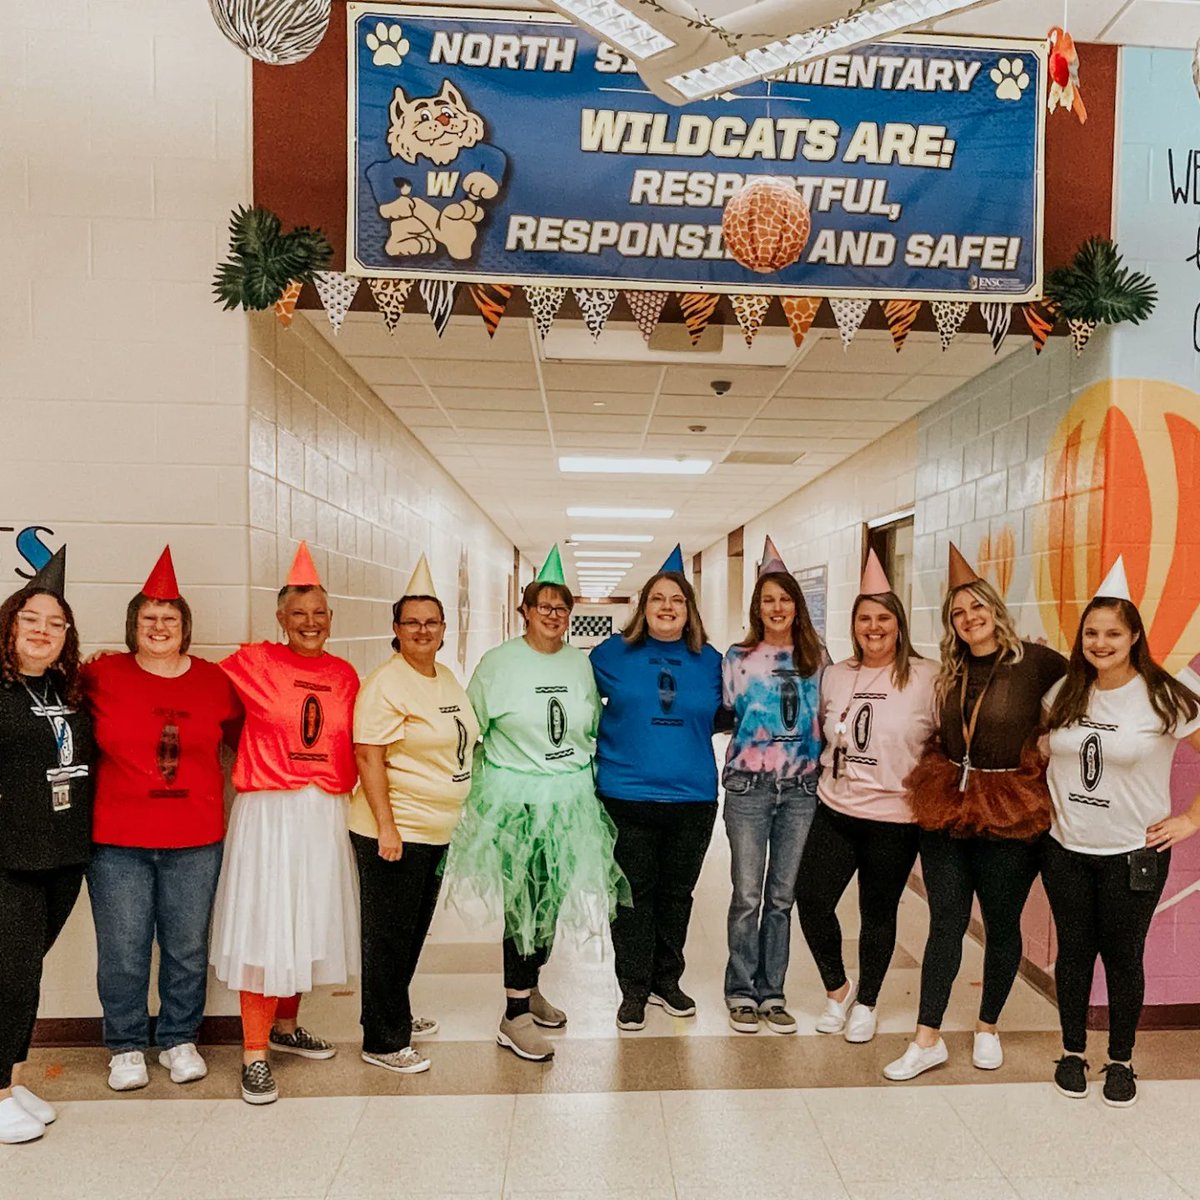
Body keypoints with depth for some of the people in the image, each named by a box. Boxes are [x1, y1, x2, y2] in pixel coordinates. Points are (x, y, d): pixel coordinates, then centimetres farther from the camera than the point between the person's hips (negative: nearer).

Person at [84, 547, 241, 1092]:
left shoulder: (215, 680, 2)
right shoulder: (102, 676, -3)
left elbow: (243, 737, 14)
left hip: (196, 842, 1)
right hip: (117, 842, -1)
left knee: (188, 948, 12)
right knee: (122, 952, 9)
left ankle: (180, 1040, 32)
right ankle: (125, 1046, 30)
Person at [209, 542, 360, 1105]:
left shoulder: (344, 674, 7)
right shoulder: (252, 663, -5)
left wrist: (347, 792, 8)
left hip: (326, 814, 5)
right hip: (269, 811, -4)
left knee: (310, 921, 15)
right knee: (264, 928, -2)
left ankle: (285, 1026, 34)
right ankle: (254, 1053, 11)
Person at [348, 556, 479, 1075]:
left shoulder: (447, 679, 10)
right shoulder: (385, 684, -16)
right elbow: (369, 758, -19)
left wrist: (460, 813, 19)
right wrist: (386, 827, -22)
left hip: (439, 831, 8)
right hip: (394, 832, -8)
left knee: (414, 930, 20)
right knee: (389, 936, 4)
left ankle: (396, 1016, 38)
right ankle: (383, 1042, 19)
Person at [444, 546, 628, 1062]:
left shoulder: (581, 664, 5)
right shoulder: (498, 662, -5)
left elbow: (596, 729, 16)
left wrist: (586, 782, 15)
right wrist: (481, 786, -1)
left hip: (571, 800, 4)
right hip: (515, 799, -4)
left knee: (552, 897, 14)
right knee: (524, 901, -3)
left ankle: (529, 988, 36)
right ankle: (515, 1016, 10)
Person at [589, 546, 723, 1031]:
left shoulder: (710, 661, 4)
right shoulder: (612, 653, -2)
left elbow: (720, 716, 17)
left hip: (694, 798, 2)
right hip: (627, 797, -2)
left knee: (677, 894, 15)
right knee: (633, 896, 7)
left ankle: (666, 981, 34)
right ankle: (634, 991, 23)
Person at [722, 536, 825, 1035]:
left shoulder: (816, 657, 6)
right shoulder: (738, 658, 1)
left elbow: (825, 716, 12)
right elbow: (726, 716, 7)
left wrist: (823, 763, 5)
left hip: (801, 788, 2)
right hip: (749, 786, -2)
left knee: (782, 895, 9)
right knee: (747, 895, 2)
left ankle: (772, 993, 22)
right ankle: (741, 993, 18)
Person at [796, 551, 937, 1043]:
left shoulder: (926, 677, -9)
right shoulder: (835, 676, 5)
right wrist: (833, 772, 10)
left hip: (894, 819, -4)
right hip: (835, 811, 4)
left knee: (877, 914, 11)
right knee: (811, 900, 1)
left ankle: (866, 1003, 34)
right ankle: (837, 989, 28)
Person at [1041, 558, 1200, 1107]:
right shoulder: (1064, 693, 0)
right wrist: (1041, 804, 7)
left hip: (1133, 854, -3)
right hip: (1065, 850, 3)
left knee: (1123, 957, 10)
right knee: (1073, 952, 14)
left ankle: (1121, 1061, 30)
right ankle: (1072, 1052, 30)